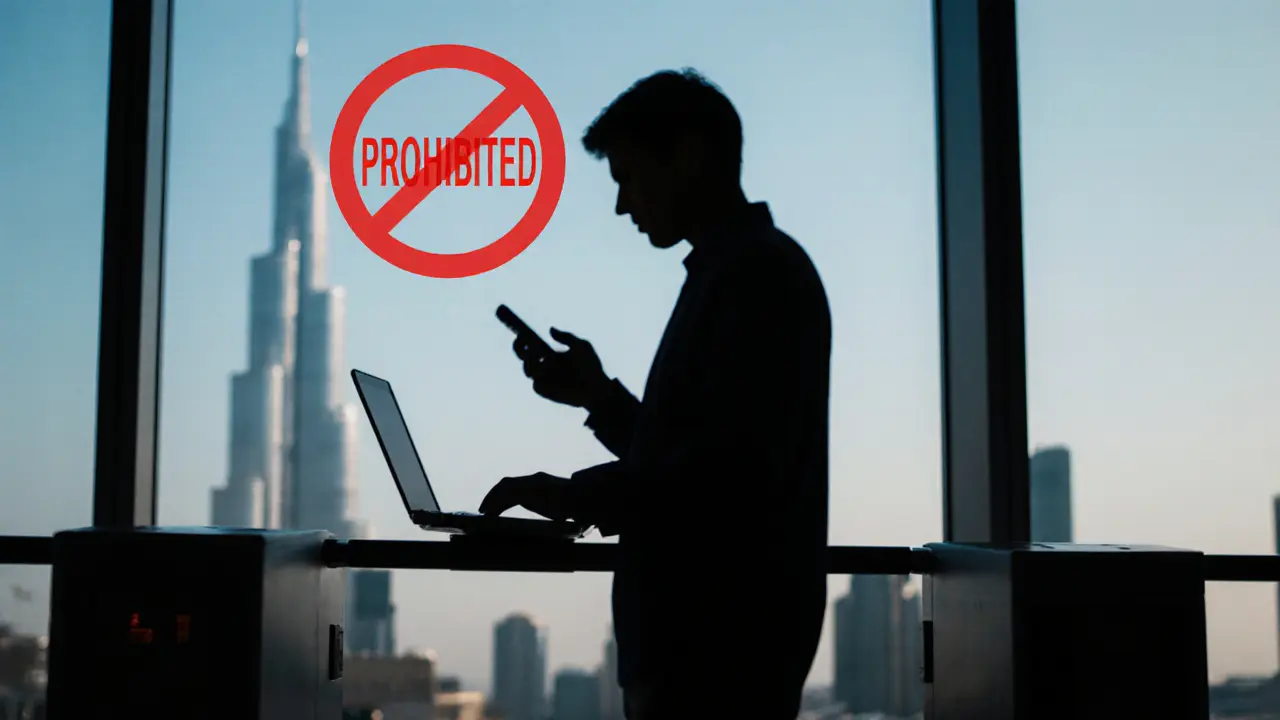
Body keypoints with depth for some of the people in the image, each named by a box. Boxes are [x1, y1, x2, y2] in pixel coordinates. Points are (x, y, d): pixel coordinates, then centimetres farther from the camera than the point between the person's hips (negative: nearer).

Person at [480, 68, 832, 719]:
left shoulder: (764, 273, -11)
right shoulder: (727, 275, 18)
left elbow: (731, 466, -21)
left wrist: (576, 495, -14)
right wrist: (599, 396, 12)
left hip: (726, 643, -9)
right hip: (694, 636, 9)